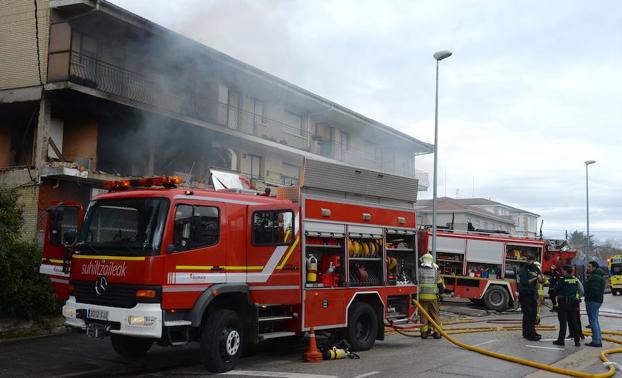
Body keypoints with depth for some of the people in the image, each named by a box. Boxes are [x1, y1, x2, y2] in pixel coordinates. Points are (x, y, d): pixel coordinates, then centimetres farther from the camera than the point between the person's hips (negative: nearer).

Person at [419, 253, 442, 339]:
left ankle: (424, 332, 6)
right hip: (433, 296, 1)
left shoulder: (419, 271, -2)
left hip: (422, 296, -1)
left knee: (423, 314, 6)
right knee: (435, 314, 9)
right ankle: (437, 332, 9)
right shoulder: (435, 271, 3)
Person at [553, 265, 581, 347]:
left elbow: (556, 289, -7)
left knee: (563, 322, 0)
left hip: (563, 302, -5)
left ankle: (561, 340, 3)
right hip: (573, 302, 5)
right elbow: (577, 290, 10)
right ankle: (577, 341, 11)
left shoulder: (562, 280, -13)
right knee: (573, 322, 10)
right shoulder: (575, 280, 4)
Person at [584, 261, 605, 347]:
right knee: (595, 321, 15)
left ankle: (596, 341, -7)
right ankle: (598, 340, 20)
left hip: (593, 301, -11)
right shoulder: (597, 276, 18)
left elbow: (594, 290, -26)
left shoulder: (595, 277, -17)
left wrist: (588, 298, -13)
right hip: (597, 300, 11)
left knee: (593, 321, -8)